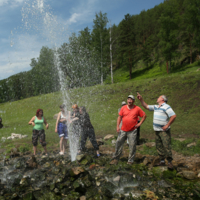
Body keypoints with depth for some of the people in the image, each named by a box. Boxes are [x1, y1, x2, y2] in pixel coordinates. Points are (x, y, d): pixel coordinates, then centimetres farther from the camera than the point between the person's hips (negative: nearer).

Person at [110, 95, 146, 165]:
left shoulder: (137, 109, -1)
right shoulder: (123, 108, 4)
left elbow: (144, 115, 9)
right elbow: (119, 117, 6)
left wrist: (140, 123, 0)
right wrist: (117, 126, -3)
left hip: (132, 131, -2)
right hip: (123, 130, 2)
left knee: (132, 146, 2)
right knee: (118, 143, 4)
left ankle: (130, 161, 16)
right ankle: (115, 158, 17)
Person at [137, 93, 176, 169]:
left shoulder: (166, 107, -11)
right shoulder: (156, 107, 13)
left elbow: (173, 116, -20)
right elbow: (146, 106, 22)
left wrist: (167, 125, -18)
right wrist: (141, 99, 12)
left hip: (164, 131, -8)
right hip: (157, 131, 8)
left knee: (166, 146, -7)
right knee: (159, 146, 11)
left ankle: (169, 162, 4)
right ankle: (162, 161, 20)